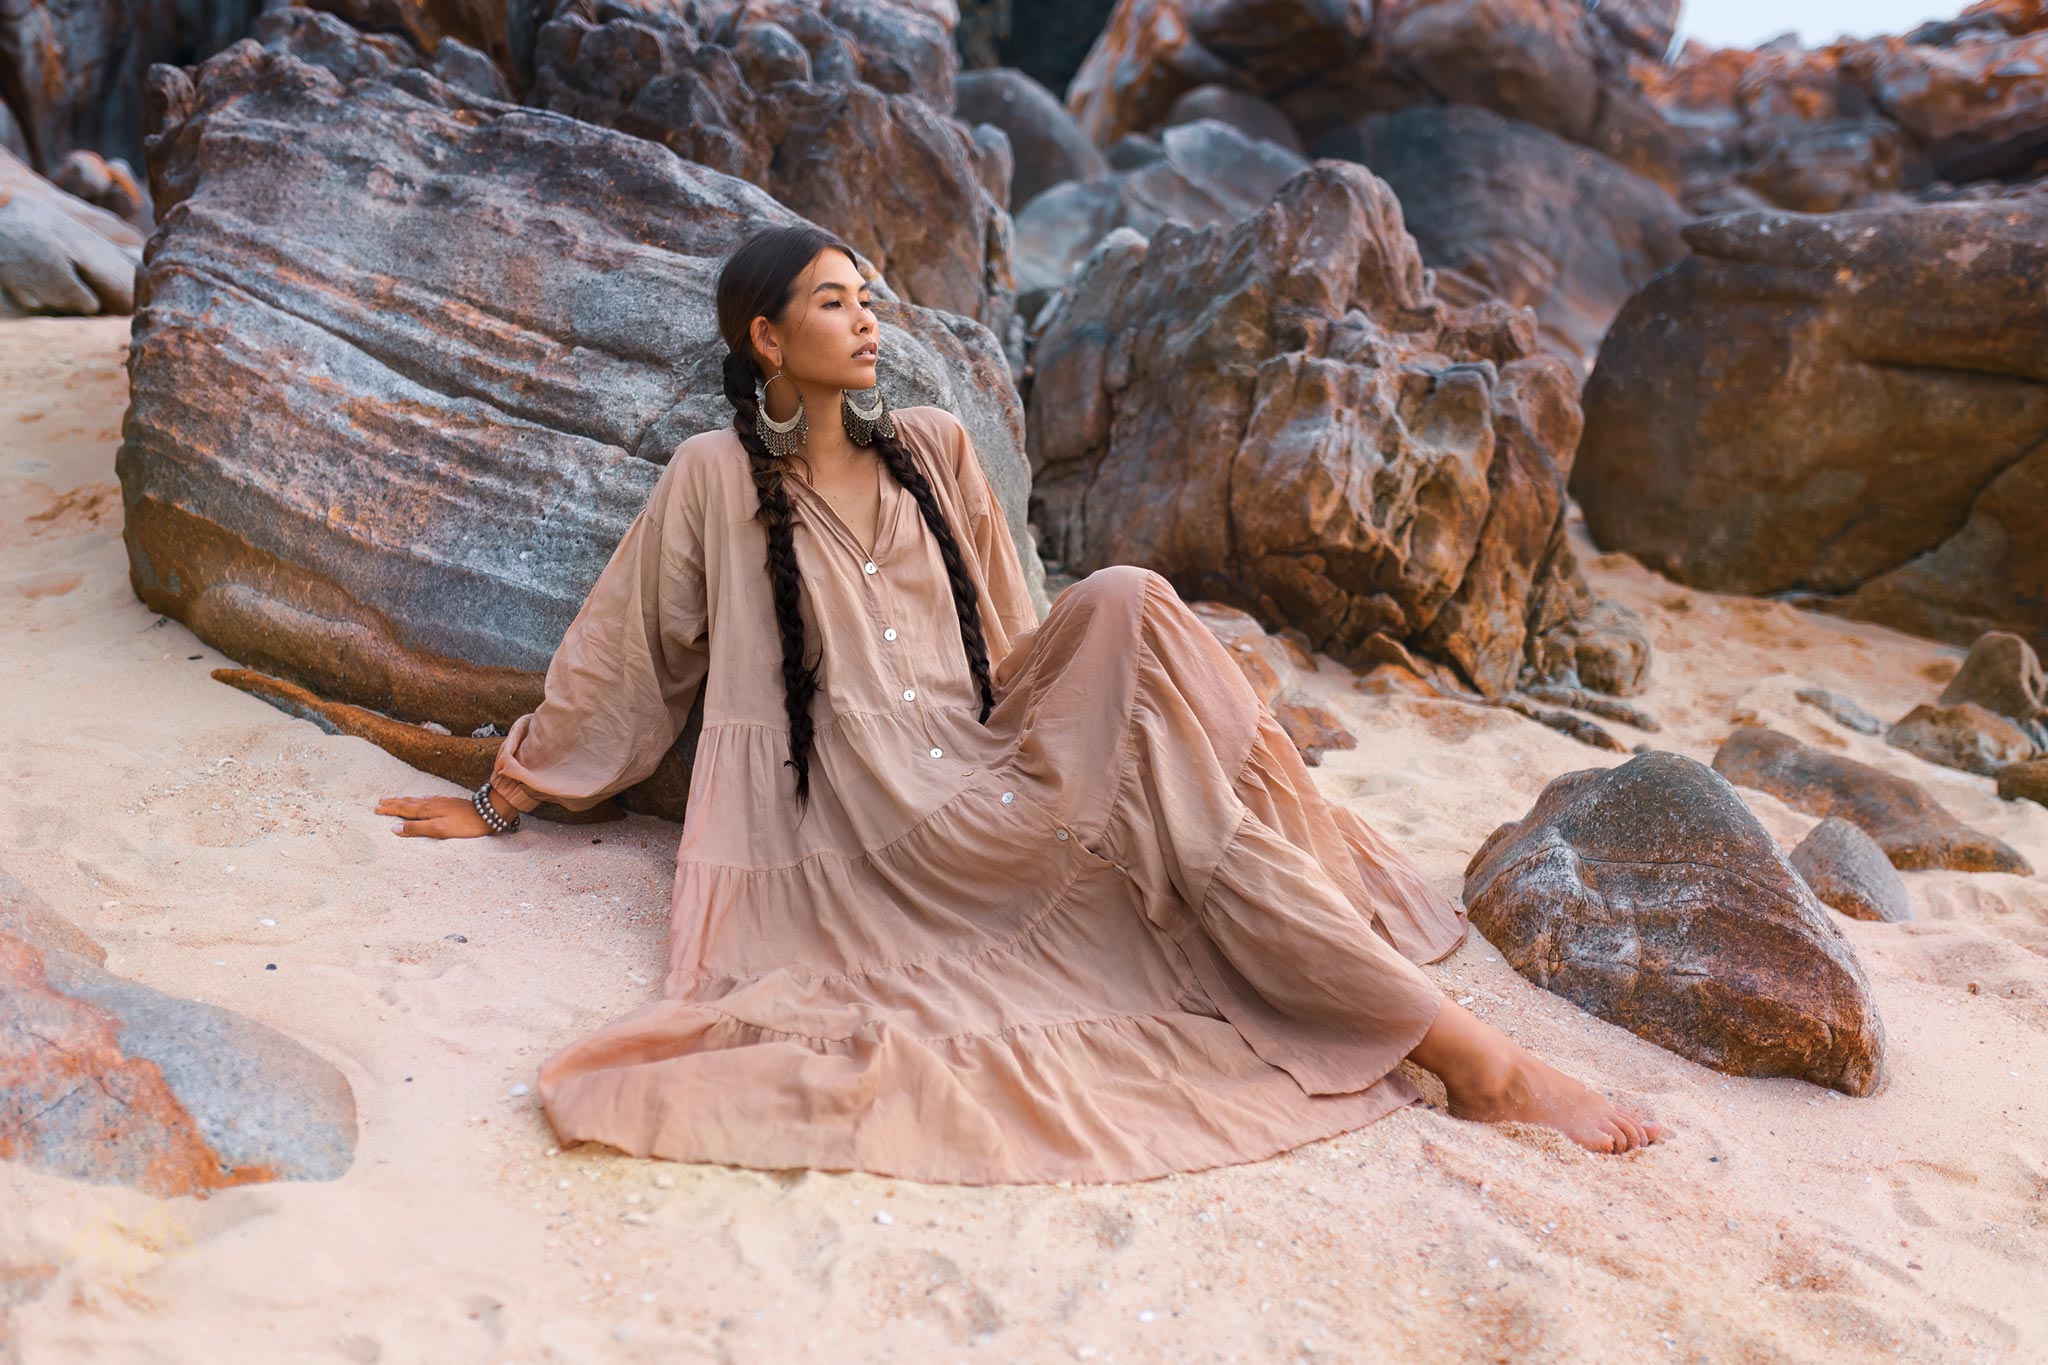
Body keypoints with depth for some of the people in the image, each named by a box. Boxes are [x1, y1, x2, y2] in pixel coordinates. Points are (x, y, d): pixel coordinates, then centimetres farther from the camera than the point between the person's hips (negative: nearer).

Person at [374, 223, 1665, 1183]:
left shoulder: (934, 449, 18)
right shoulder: (714, 480, 6)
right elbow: (615, 662, 12)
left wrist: (1086, 694, 16)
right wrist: (503, 798, 16)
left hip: (988, 777, 4)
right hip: (878, 829, -4)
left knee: (1124, 605, -26)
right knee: (1160, 796, -28)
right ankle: (1454, 1046, -28)